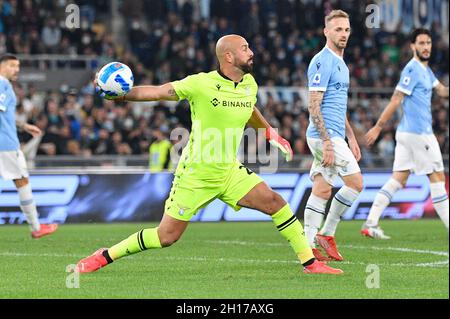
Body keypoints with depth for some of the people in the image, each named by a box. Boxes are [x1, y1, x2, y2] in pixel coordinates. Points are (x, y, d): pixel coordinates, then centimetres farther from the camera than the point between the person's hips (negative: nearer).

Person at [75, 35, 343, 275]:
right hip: (195, 175, -5)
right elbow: (158, 92, -16)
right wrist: (120, 95, -28)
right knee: (166, 237, -4)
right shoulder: (202, 84, -18)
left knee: (276, 203, -9)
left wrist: (270, 132, 28)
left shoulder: (249, 85, 2)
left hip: (230, 171, 5)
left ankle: (310, 263, 1)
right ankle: (104, 256, 14)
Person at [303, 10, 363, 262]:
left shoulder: (340, 63, 19)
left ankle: (310, 245, 7)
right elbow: (314, 106, -17)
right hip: (325, 136, -9)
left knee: (322, 190, 7)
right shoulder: (322, 62, -12)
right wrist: (327, 142, -21)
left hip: (332, 137, 9)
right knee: (355, 182, -8)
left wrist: (351, 138, 24)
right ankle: (326, 234, 0)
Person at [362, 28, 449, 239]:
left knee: (398, 179, 6)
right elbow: (396, 100, -15)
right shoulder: (412, 69, -12)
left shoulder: (426, 70, 18)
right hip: (418, 133, -9)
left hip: (407, 133, 9)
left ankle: (370, 224, 2)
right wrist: (378, 127, -15)